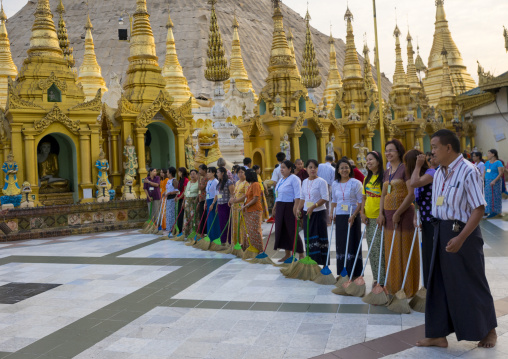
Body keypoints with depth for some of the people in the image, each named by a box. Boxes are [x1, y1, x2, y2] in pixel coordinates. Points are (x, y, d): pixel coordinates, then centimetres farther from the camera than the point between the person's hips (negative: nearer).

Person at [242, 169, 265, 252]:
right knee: (250, 231, 12)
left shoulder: (255, 184, -13)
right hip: (249, 211, 9)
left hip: (255, 211, -9)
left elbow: (255, 199, -18)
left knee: (255, 231, -6)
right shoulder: (250, 185, 16)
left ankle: (260, 250, 0)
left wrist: (245, 206, -14)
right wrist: (244, 205, 2)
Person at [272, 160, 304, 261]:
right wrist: (274, 208, 20)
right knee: (282, 230, 10)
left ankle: (301, 255, 4)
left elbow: (297, 195, -17)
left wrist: (295, 208, -25)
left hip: (290, 207, -9)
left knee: (293, 231, -6)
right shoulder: (281, 180, 17)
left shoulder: (294, 179, -10)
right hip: (280, 208, 9)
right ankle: (287, 254, 20)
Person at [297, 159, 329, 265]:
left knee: (320, 237, -3)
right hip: (307, 213, 6)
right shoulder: (304, 182, 11)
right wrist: (299, 209, 5)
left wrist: (313, 207, -21)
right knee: (309, 237, 8)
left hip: (319, 212, -6)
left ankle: (323, 263, 3)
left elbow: (325, 198, -13)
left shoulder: (321, 182, -8)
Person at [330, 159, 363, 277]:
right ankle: (342, 273, 17)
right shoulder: (335, 184, 9)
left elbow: (361, 202, -8)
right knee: (340, 244, 8)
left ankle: (354, 273, 6)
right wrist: (331, 213, 7)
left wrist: (354, 215, -16)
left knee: (352, 244, -2)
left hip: (352, 217, -5)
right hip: (339, 217, 5)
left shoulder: (355, 183, -5)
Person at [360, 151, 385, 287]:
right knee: (371, 249, 11)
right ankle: (376, 278, 21)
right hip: (369, 217, 8)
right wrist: (362, 212, 6)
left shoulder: (383, 177, -10)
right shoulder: (367, 179, 14)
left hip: (379, 217, -8)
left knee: (379, 248, -7)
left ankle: (382, 279, 2)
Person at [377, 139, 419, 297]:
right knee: (390, 250, 12)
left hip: (403, 213, -7)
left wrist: (398, 213, -16)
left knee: (404, 250, -2)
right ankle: (392, 286, 23)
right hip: (388, 214, 8)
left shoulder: (405, 168, -9)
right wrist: (381, 213, 5)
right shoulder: (387, 172, 14)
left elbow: (412, 194, -16)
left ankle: (407, 289, 9)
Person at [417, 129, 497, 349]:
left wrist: (460, 238, -25)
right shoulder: (439, 173, 7)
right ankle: (438, 335, 22)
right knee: (439, 283, 10)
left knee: (470, 284, 7)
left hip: (463, 232, -7)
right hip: (441, 232, 7)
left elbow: (479, 209, -20)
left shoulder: (468, 171, -17)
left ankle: (489, 331, 31)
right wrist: (439, 232, 11)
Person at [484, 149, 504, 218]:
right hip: (487, 181, 7)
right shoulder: (487, 163, 11)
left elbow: (501, 173, -15)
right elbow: (484, 172, 15)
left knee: (494, 196, -3)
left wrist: (494, 181, -24)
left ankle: (495, 211, 4)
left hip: (495, 182, -7)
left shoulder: (498, 163, -10)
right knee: (488, 196, 8)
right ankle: (489, 210, 15)